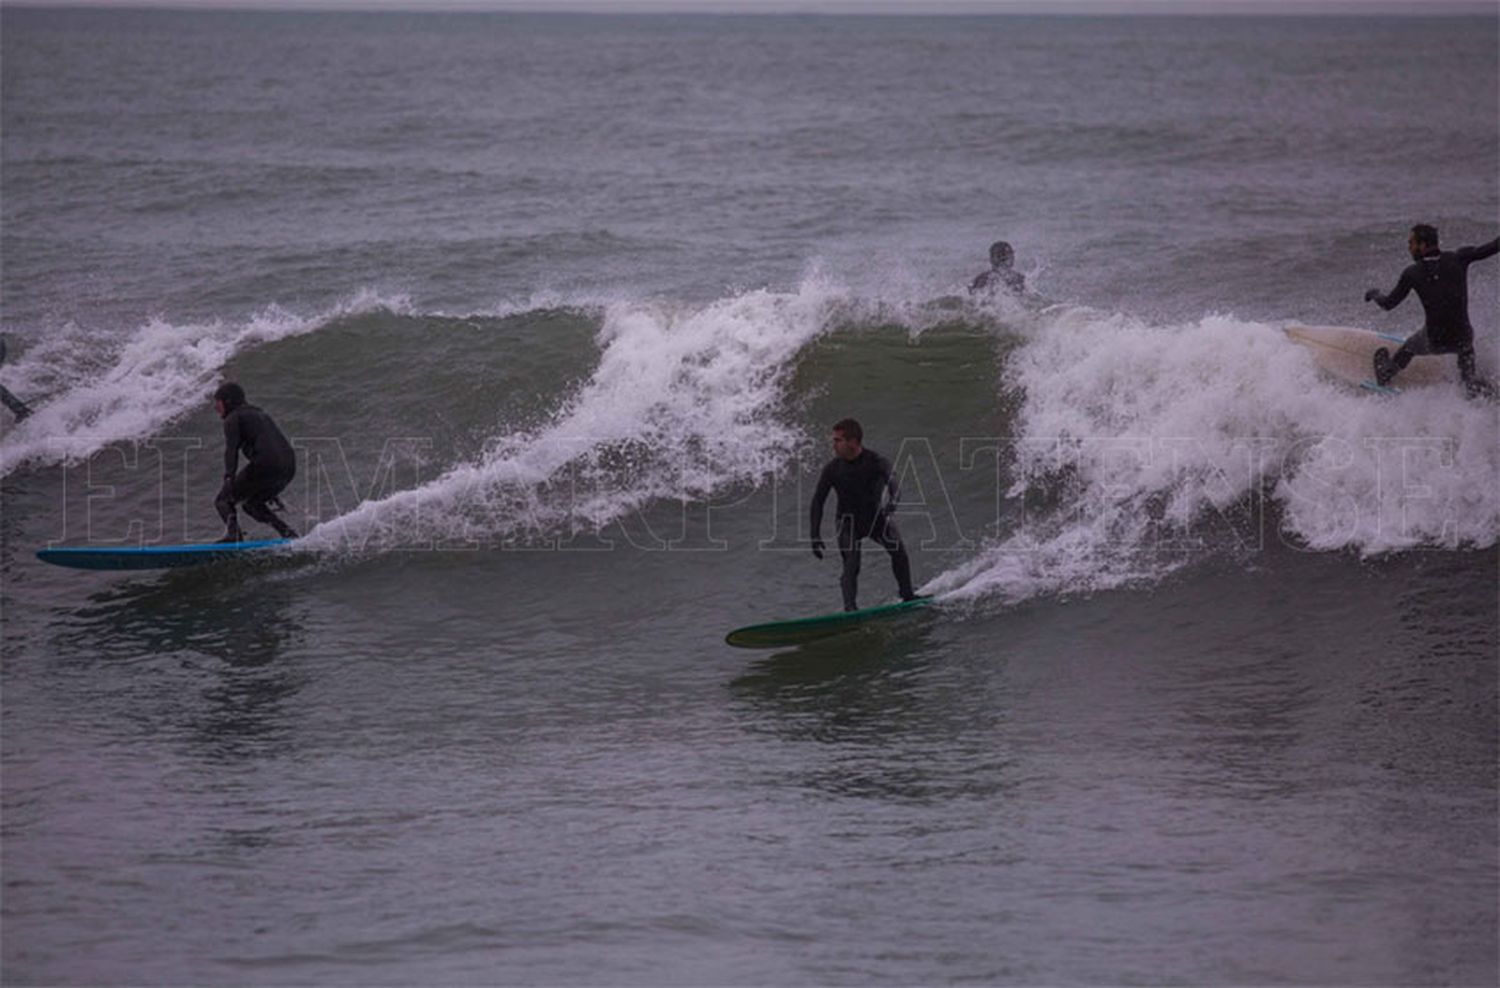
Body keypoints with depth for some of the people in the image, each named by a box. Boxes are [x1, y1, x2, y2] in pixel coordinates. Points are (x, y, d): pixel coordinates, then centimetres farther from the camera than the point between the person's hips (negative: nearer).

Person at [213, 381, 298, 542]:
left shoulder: (233, 418, 6)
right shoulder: (259, 414, 32)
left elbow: (231, 449, -12)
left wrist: (229, 477, -25)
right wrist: (271, 491, 42)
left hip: (264, 465, -8)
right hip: (289, 466, 8)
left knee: (223, 500, 4)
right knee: (252, 504, 27)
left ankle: (232, 532, -23)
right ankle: (287, 532, 10)